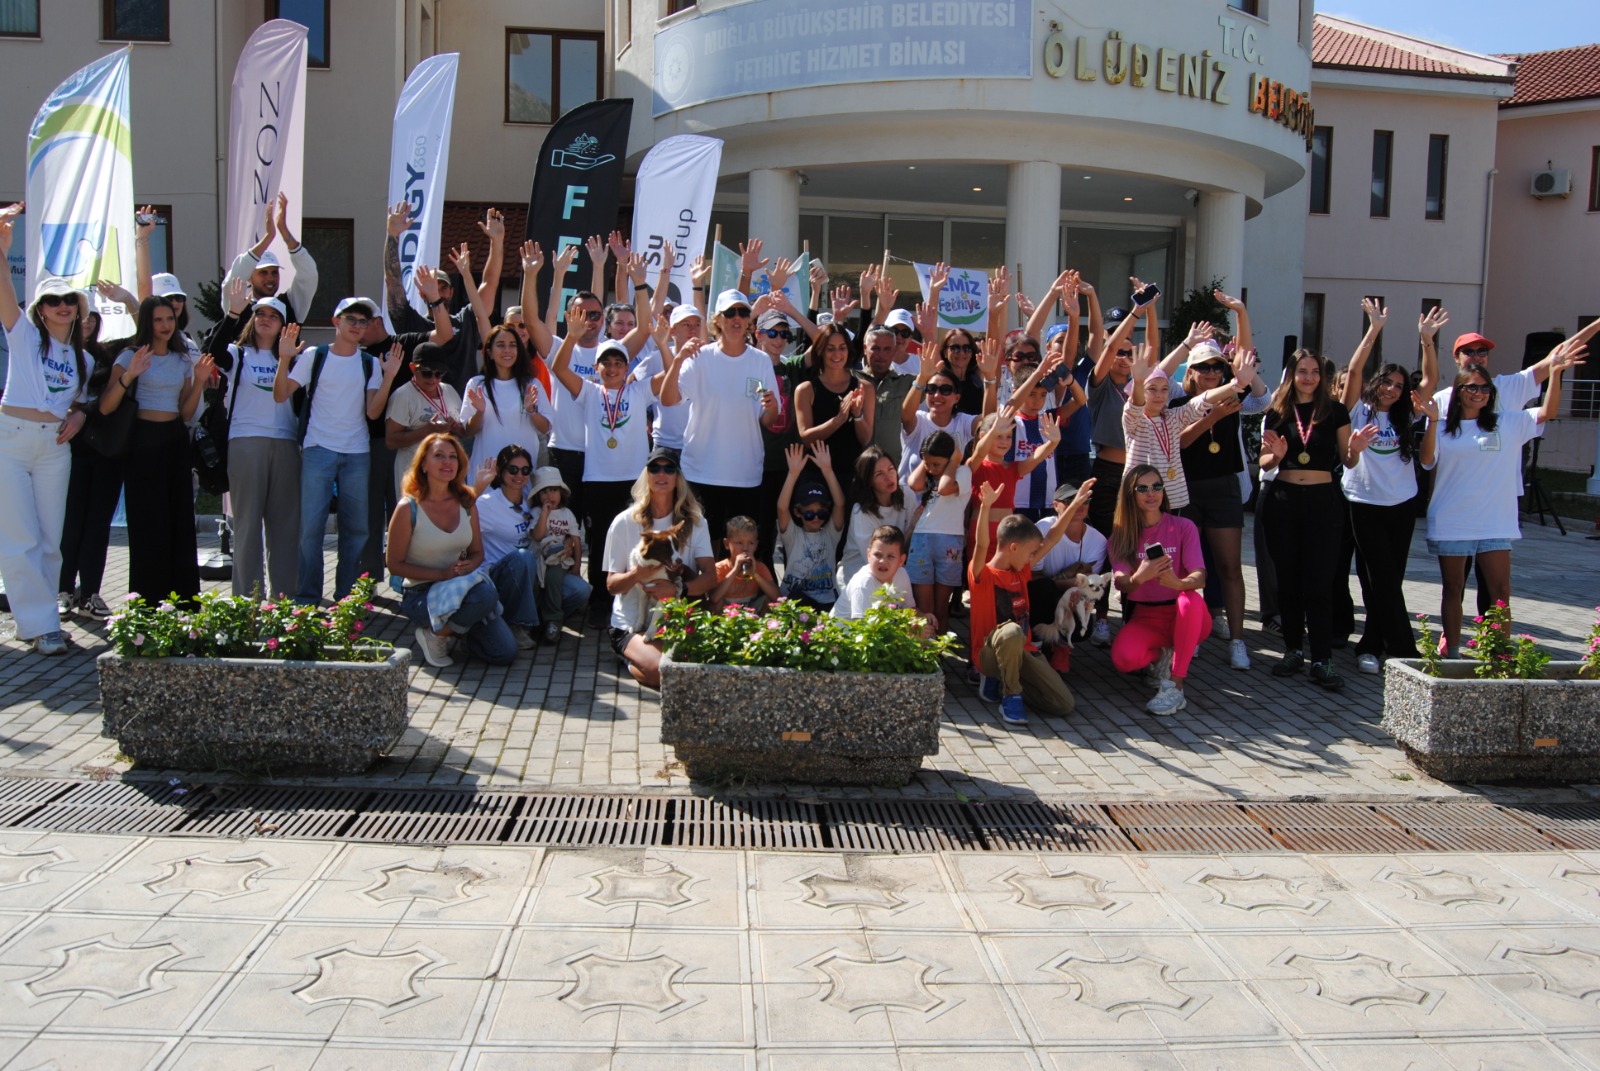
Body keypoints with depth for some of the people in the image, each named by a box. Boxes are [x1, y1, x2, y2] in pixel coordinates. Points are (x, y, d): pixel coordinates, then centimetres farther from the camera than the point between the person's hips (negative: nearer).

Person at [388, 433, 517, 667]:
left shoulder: (467, 503, 3)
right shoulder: (408, 508, -12)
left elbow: (477, 552, 10)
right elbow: (395, 564, -8)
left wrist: (468, 566, -14)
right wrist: (442, 574, -19)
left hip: (461, 586, 5)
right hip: (420, 594, -5)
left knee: (506, 653, -10)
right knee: (485, 593, -35)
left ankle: (454, 628, 17)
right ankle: (435, 636, -8)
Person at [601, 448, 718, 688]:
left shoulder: (694, 521, 5)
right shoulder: (625, 522, -1)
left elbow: (710, 576, -5)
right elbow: (611, 585, -1)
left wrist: (678, 589, -25)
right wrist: (636, 574, -24)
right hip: (633, 625, -2)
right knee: (660, 670, -31)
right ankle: (630, 658, 6)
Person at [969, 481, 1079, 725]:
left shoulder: (1021, 571, 12)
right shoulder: (983, 575, -9)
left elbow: (1051, 539, 15)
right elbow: (981, 545, -29)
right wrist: (985, 507, -46)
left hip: (1022, 650, 7)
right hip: (989, 654, -7)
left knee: (1064, 705, -8)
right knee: (1011, 630, -41)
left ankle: (1002, 681, 12)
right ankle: (1011, 695, -20)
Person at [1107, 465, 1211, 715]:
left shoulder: (1183, 527, -2)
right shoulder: (1119, 535, 1)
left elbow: (1199, 576, -16)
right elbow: (1121, 583, -14)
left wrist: (1178, 582, -41)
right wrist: (1139, 577, -39)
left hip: (1185, 617, 0)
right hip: (1144, 616, 1)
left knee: (1191, 600, -37)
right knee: (1123, 658, -31)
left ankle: (1175, 687, -29)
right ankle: (1161, 655, 6)